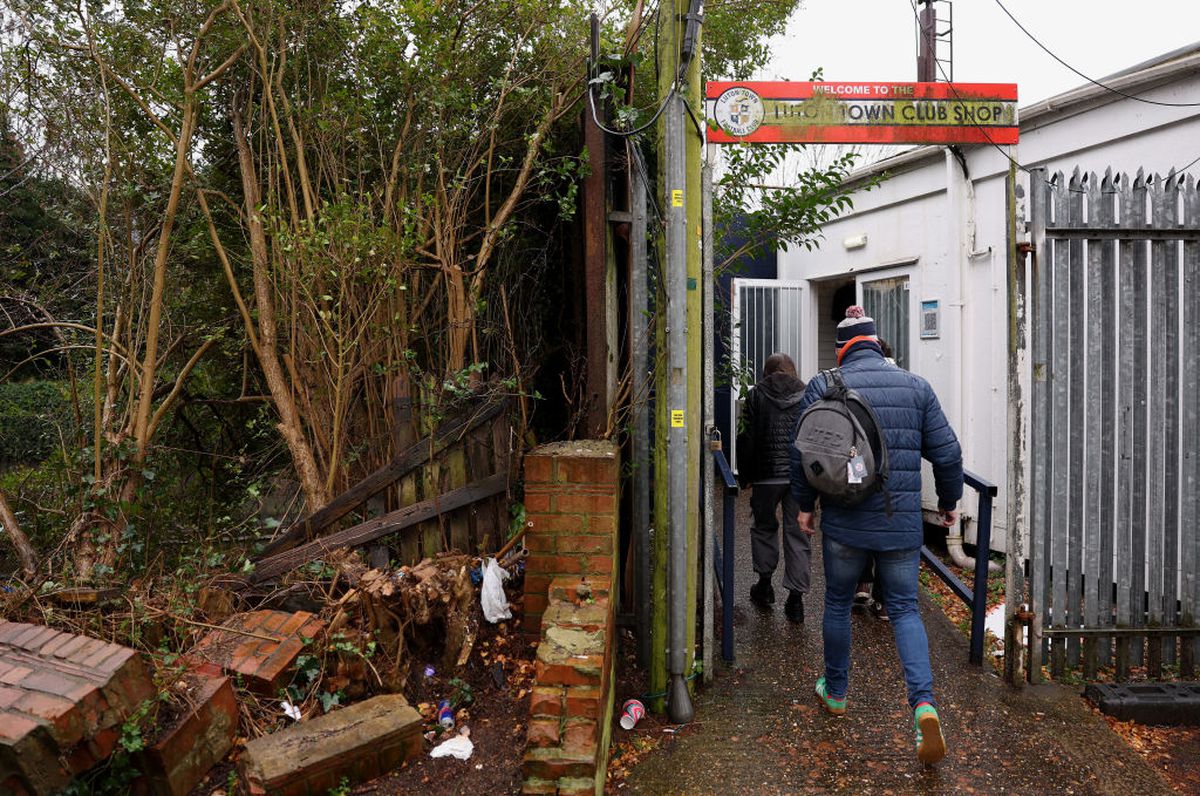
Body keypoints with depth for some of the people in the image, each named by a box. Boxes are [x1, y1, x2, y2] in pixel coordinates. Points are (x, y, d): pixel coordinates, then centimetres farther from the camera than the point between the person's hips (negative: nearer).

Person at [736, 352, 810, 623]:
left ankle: (764, 585, 25)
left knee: (764, 527, 17)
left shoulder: (756, 395, -2)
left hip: (767, 475, -2)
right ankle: (796, 596, 6)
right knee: (796, 533, 6)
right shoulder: (807, 395, 5)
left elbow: (748, 438, -5)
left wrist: (744, 474, 3)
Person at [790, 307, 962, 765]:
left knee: (838, 604, 16)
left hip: (844, 521, -1)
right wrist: (949, 500, 20)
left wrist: (804, 504, 6)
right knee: (905, 610, 13)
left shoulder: (823, 386, -4)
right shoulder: (916, 386, 4)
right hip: (901, 523, 2)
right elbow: (947, 452, 5)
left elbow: (803, 453, -7)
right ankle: (924, 703, -5)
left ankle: (835, 692, 32)